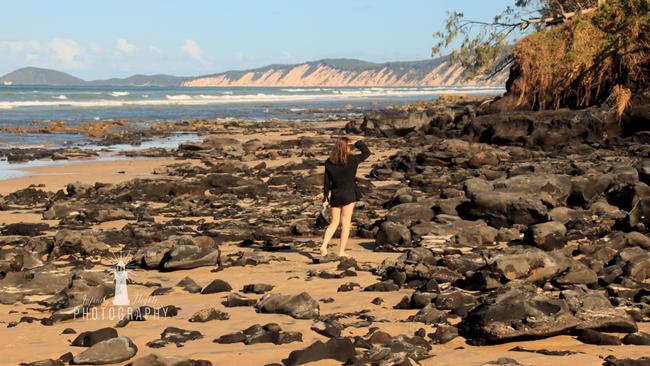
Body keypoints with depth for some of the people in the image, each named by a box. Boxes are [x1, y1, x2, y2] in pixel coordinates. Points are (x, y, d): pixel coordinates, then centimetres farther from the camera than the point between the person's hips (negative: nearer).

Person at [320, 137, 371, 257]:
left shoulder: (329, 162, 0)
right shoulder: (351, 160, -9)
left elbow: (326, 182, 3)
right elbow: (366, 152, 4)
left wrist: (325, 198, 9)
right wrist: (356, 143, 6)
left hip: (335, 195, 4)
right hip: (348, 195, -3)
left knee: (334, 222, 15)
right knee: (346, 223, 3)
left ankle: (324, 246, -2)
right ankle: (341, 251, 3)